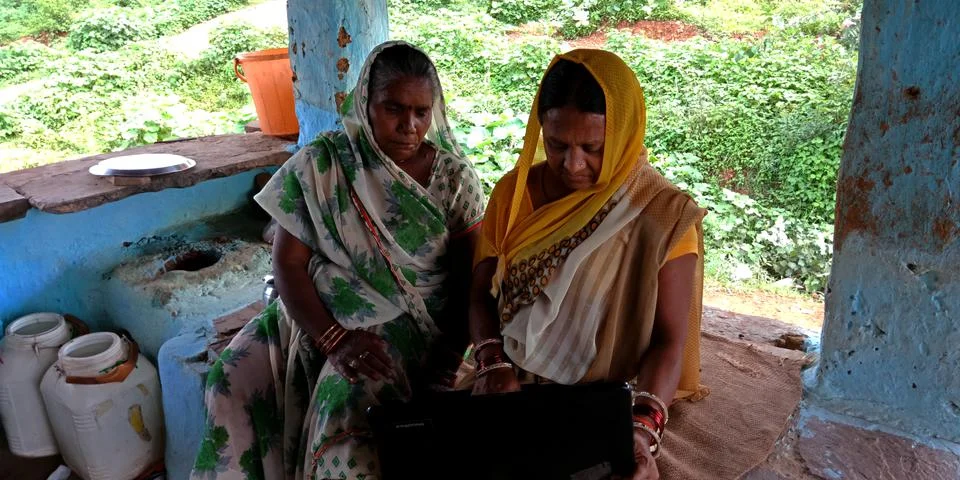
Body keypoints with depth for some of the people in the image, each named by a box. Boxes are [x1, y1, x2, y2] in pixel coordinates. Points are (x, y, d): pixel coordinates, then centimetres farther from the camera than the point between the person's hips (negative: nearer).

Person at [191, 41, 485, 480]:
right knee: (236, 375, -17)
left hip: (412, 321, -2)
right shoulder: (319, 165, -3)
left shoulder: (455, 177, -2)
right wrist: (333, 337, -20)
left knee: (353, 397, -30)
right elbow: (288, 263, -6)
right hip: (321, 315, 2)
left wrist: (455, 346, -21)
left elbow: (471, 275, -4)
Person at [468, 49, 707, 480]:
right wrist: (492, 365, -12)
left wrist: (643, 427, -23)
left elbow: (668, 338, -9)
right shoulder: (514, 192, -1)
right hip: (511, 395, 3)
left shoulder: (663, 217, -11)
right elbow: (482, 293, 5)